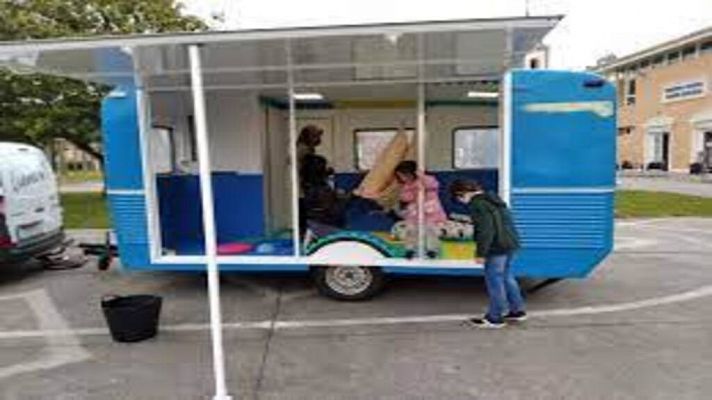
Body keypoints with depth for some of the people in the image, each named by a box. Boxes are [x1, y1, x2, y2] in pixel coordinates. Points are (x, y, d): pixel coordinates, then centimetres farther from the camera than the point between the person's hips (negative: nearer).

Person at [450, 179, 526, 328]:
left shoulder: (478, 205, -17)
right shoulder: (492, 198, 14)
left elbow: (485, 230, -22)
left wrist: (481, 253, -17)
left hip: (497, 248, -10)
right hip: (510, 243, 10)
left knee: (494, 281, 1)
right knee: (506, 277, 21)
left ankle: (495, 318, 11)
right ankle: (517, 310, 31)